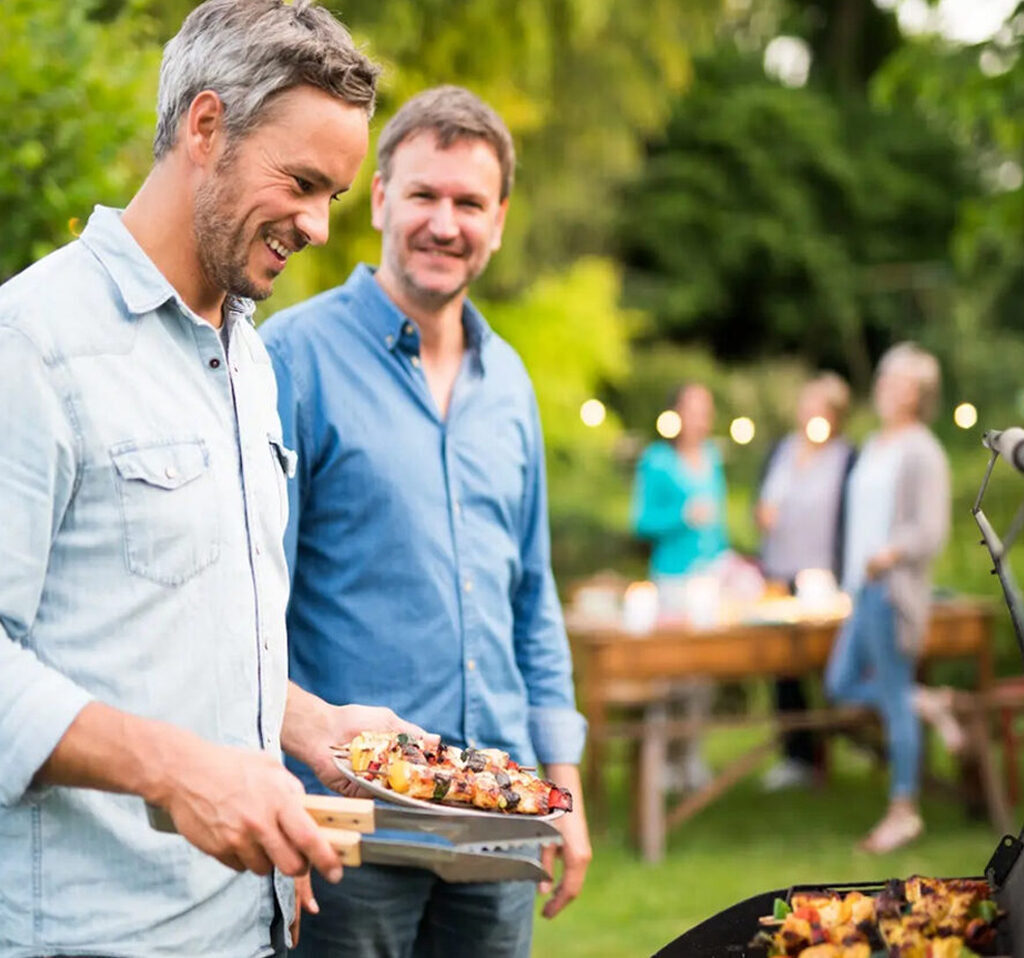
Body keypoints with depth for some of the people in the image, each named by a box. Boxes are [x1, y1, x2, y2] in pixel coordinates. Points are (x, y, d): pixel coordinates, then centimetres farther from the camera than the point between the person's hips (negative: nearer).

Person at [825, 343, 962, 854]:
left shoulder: (921, 452, -10)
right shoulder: (874, 447, 16)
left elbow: (931, 531, -16)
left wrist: (890, 554, -28)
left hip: (895, 589, -9)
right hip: (863, 588, 9)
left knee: (893, 698, -2)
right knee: (840, 684, 10)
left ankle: (904, 810, 7)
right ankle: (930, 704, 25)